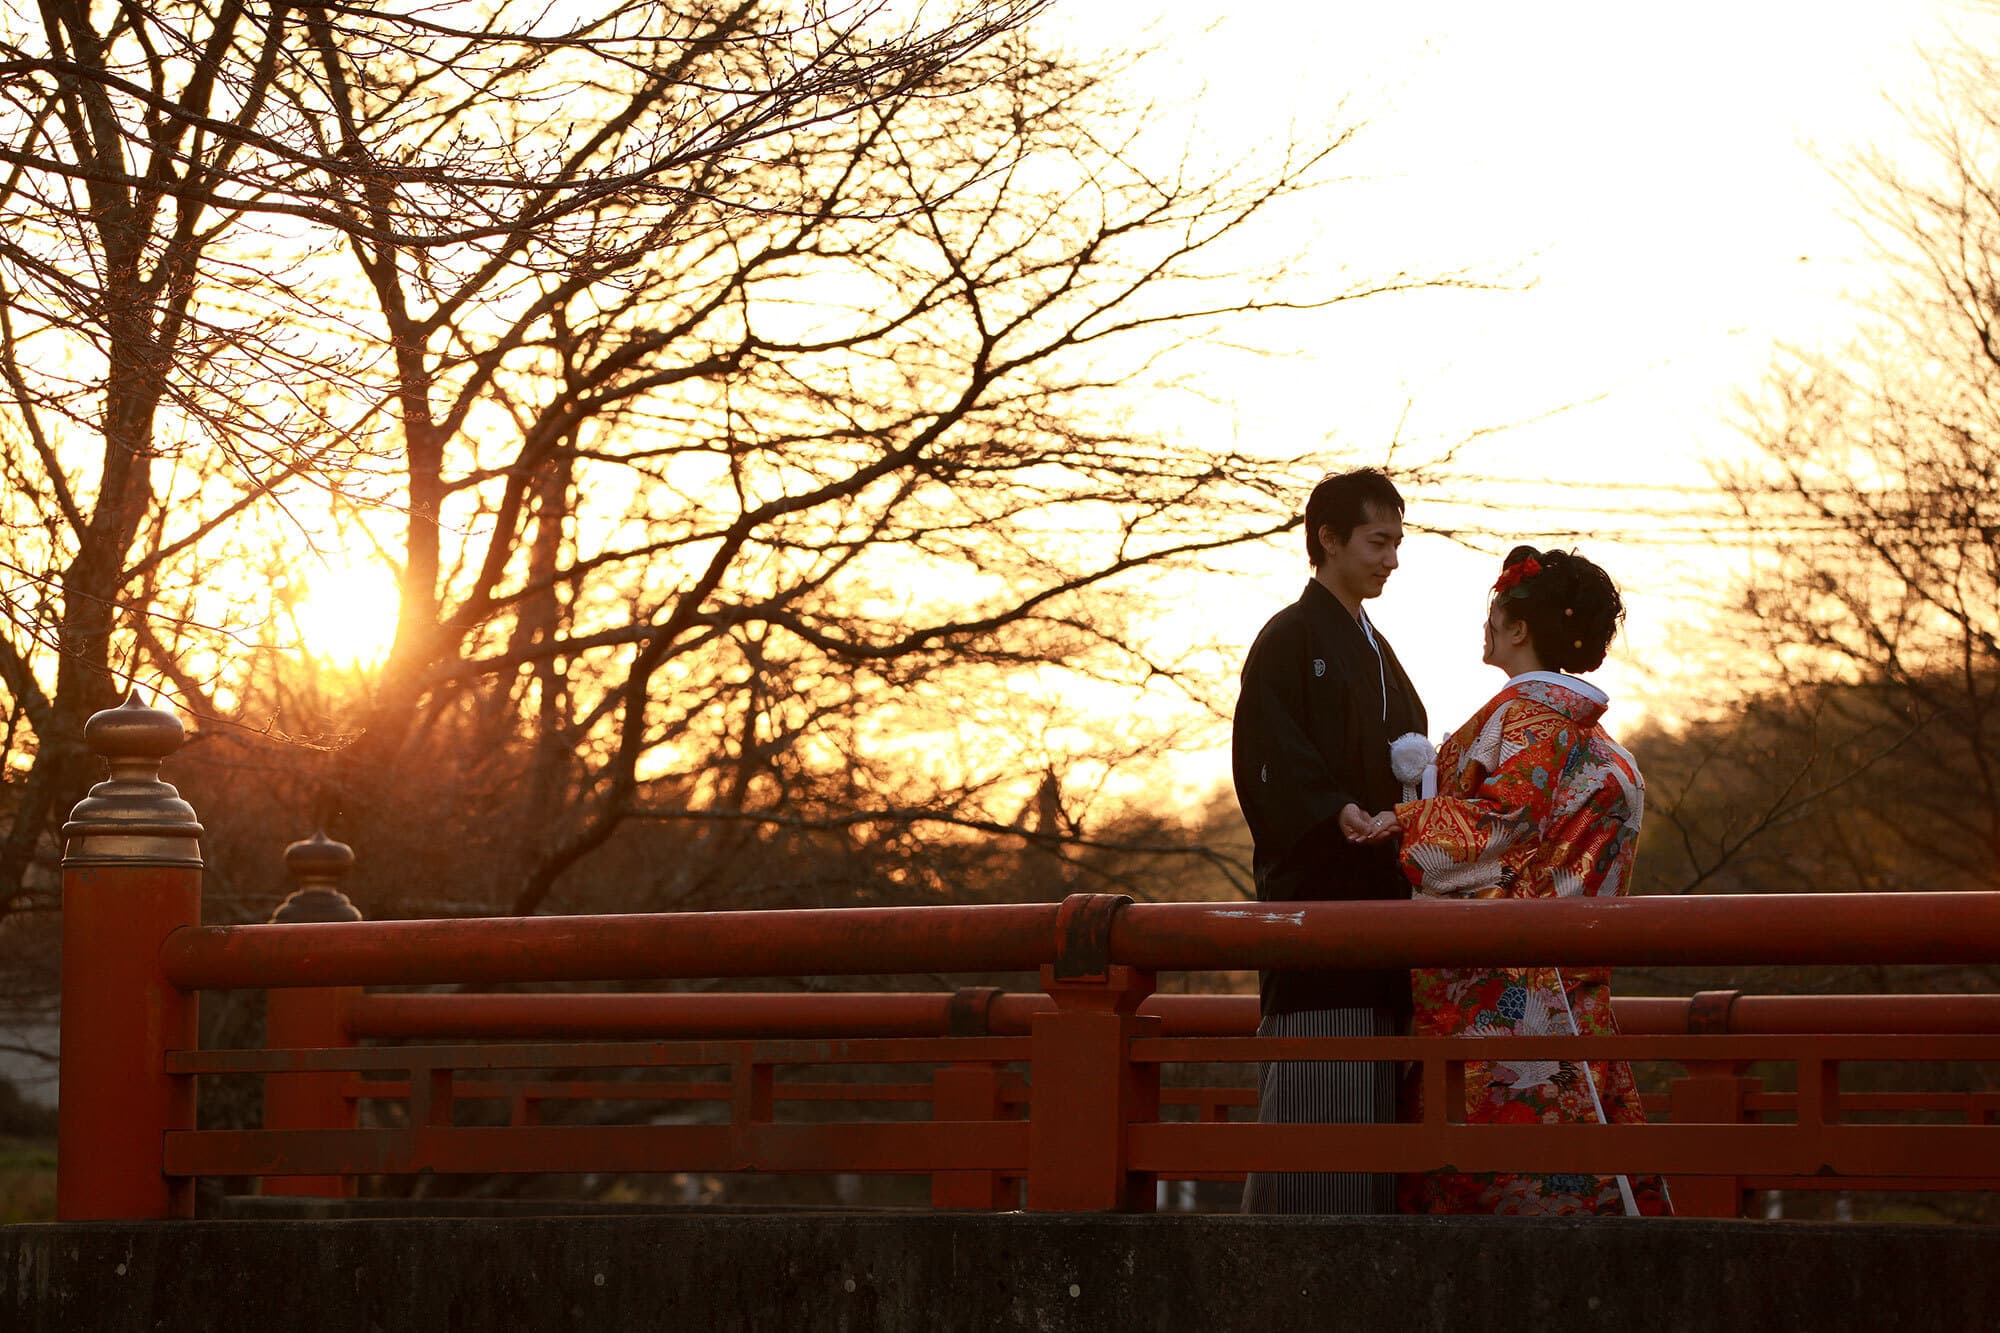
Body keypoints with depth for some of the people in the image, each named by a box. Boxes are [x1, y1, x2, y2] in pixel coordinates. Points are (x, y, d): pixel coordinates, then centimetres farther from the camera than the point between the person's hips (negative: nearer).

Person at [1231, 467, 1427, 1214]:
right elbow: (1273, 761, -14)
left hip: (1376, 896, 9)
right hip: (1315, 890, -9)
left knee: (1375, 1091, 5)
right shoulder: (1290, 640, -3)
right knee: (1317, 1085, -14)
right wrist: (1337, 814, -28)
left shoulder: (1374, 650, 23)